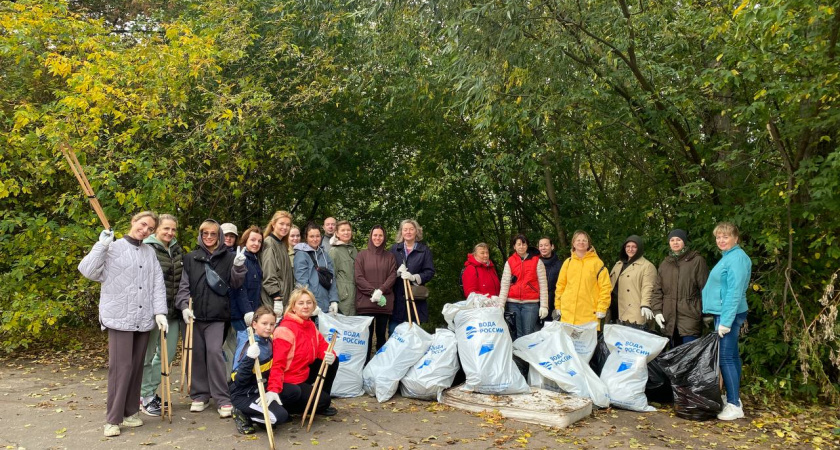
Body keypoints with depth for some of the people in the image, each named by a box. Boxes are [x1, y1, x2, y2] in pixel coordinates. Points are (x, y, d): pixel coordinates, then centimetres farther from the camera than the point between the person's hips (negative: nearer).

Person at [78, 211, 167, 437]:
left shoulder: (150, 252, 11)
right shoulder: (113, 248, 0)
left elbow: (158, 284, 8)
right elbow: (88, 271, -10)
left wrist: (159, 312, 0)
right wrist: (101, 245, -15)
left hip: (143, 319, 4)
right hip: (120, 317, -4)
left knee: (136, 367, 10)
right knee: (121, 367, -8)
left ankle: (130, 412, 20)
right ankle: (113, 419, 0)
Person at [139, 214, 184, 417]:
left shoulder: (178, 250, 12)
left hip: (173, 309, 7)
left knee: (169, 351, 10)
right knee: (148, 353, 3)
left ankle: (149, 390, 25)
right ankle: (146, 397, 16)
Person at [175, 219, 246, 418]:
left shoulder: (228, 257, 4)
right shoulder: (191, 258, 9)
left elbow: (235, 284, 3)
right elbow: (184, 285, 7)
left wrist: (238, 267, -15)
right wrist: (184, 306, -8)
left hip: (217, 314, -2)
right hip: (195, 314, 3)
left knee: (214, 352, -10)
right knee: (197, 354, 9)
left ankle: (222, 398, -4)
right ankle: (199, 395, 22)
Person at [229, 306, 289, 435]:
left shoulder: (269, 342, 0)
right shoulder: (249, 348, -23)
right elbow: (239, 381, -25)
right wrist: (249, 359, -37)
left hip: (259, 391, 8)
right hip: (243, 395, -8)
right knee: (280, 416, -22)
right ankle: (243, 415, -1)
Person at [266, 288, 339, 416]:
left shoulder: (310, 325, 4)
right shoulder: (286, 329, -23)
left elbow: (323, 346, 7)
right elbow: (277, 363, -28)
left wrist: (330, 355, -19)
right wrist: (273, 389, -39)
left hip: (304, 374, 8)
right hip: (288, 382, -8)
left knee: (333, 361, 0)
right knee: (323, 401, -14)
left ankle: (321, 401, 12)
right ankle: (281, 407, -2)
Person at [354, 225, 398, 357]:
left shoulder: (390, 256, 11)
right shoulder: (362, 255, 5)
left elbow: (393, 276, 2)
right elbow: (358, 277, -2)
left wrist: (381, 290, -13)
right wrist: (373, 292, -12)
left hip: (384, 302, 2)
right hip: (365, 301, -2)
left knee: (381, 334, 7)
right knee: (366, 334, -2)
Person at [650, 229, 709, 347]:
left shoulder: (696, 261, -1)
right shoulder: (665, 264, 14)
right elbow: (657, 290, 13)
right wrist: (657, 310, 3)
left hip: (690, 318, -5)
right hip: (670, 319, 5)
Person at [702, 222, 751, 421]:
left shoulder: (737, 257, -15)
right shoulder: (727, 257, 15)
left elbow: (735, 292, -21)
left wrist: (726, 321, -23)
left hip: (728, 314, -10)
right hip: (723, 313, 10)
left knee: (725, 357, -9)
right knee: (732, 356, 14)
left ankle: (734, 405, -4)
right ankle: (734, 398, 23)